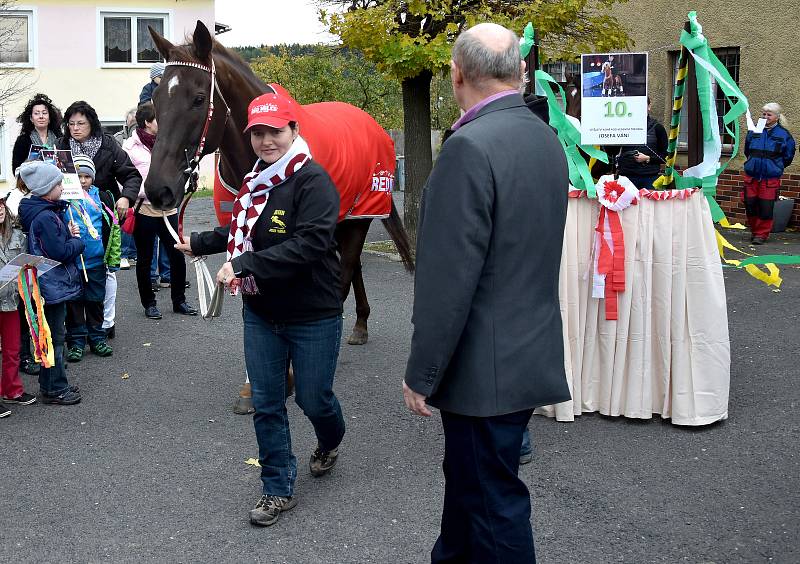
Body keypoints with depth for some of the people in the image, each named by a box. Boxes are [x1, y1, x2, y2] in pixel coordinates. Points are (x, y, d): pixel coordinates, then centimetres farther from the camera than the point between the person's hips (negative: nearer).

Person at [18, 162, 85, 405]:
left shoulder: (46, 212, 9)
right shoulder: (46, 217, -22)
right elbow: (59, 252, -24)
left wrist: (69, 234, 2)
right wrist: (78, 241, -8)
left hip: (52, 283, 10)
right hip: (53, 284, -10)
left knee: (53, 335, 18)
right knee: (54, 337, -1)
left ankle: (52, 385, 28)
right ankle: (53, 390, 8)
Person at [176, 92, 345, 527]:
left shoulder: (312, 180, -18)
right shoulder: (256, 180, 6)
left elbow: (310, 243, -31)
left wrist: (245, 265, -33)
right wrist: (198, 243, 26)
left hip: (313, 316, -6)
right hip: (261, 314, 6)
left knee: (313, 398, 11)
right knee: (266, 403, 9)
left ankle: (330, 443, 46)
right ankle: (278, 489, 22)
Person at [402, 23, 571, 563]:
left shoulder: (470, 148, -20)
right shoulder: (546, 139, 7)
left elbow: (449, 278, -22)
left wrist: (421, 375, -14)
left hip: (487, 366, -9)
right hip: (534, 350, 9)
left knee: (494, 501, 4)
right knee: (467, 478, 24)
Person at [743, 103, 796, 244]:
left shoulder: (784, 135, -2)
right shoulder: (753, 131, 4)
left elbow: (788, 157, 8)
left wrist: (776, 167, 10)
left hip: (771, 178, -3)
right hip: (751, 175, 3)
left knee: (766, 208, -1)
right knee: (750, 206, 6)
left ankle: (762, 234, 11)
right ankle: (754, 231, 23)